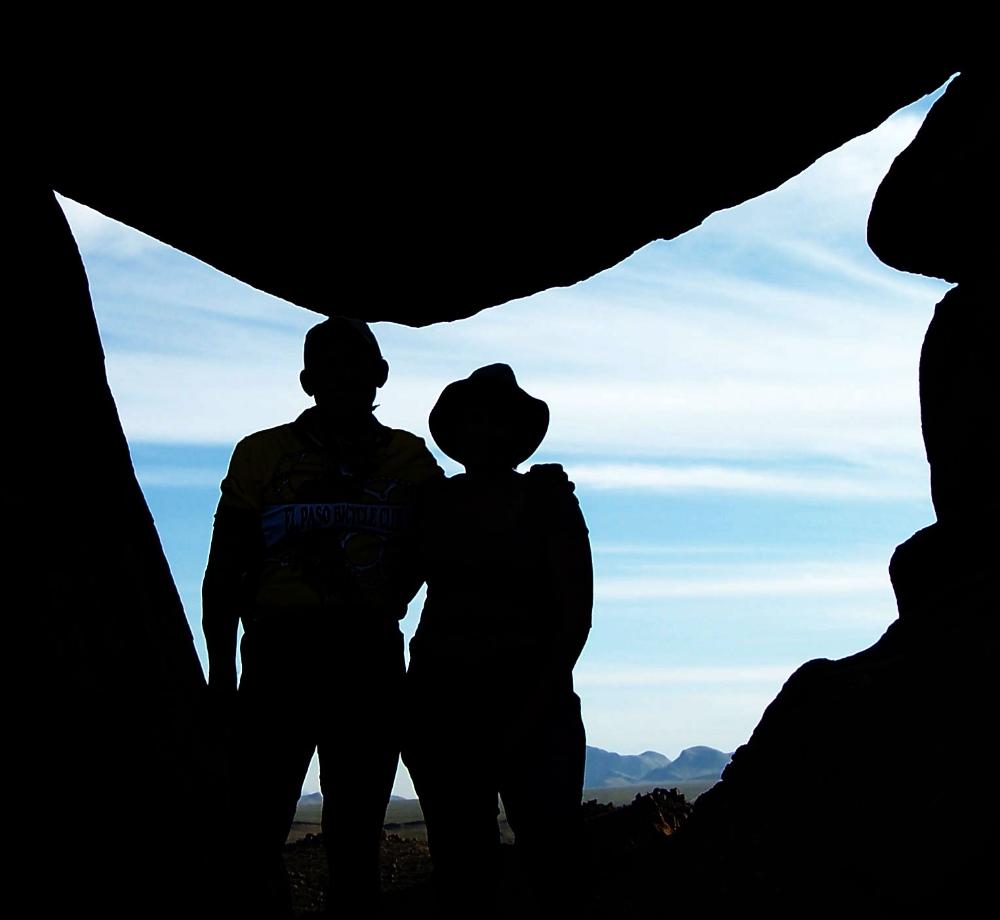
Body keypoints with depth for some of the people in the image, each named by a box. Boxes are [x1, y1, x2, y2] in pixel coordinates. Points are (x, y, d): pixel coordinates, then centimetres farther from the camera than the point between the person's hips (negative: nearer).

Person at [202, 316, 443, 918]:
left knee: (357, 835, 8)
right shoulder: (262, 455, 8)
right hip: (281, 651, -1)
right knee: (256, 827, -6)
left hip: (372, 655, 2)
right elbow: (224, 573, 5)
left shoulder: (412, 460, 12)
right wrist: (222, 669, -2)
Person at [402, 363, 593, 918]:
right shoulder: (433, 504, 11)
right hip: (441, 701, 2)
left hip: (531, 698, -2)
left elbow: (576, 612, -1)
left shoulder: (547, 501, 5)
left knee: (553, 862, -9)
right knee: (462, 870, 4)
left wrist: (534, 708, -10)